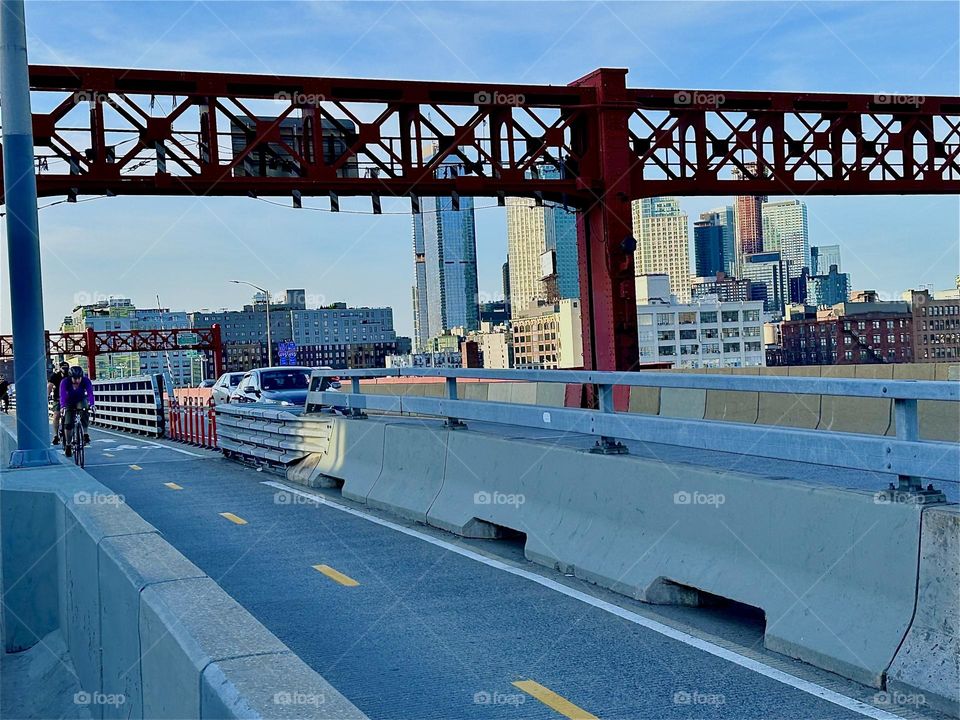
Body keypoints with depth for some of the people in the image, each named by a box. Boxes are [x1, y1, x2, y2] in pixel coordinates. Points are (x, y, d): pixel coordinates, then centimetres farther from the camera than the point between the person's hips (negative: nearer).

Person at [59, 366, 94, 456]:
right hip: (69, 402, 1)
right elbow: (62, 395, -36)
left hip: (81, 401, 0)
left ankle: (85, 435, -24)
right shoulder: (65, 382, -26)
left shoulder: (86, 381, -25)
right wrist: (63, 407, -53)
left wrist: (91, 405, -53)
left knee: (85, 412, -34)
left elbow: (90, 393, -36)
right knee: (68, 423, -10)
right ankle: (67, 445, 6)